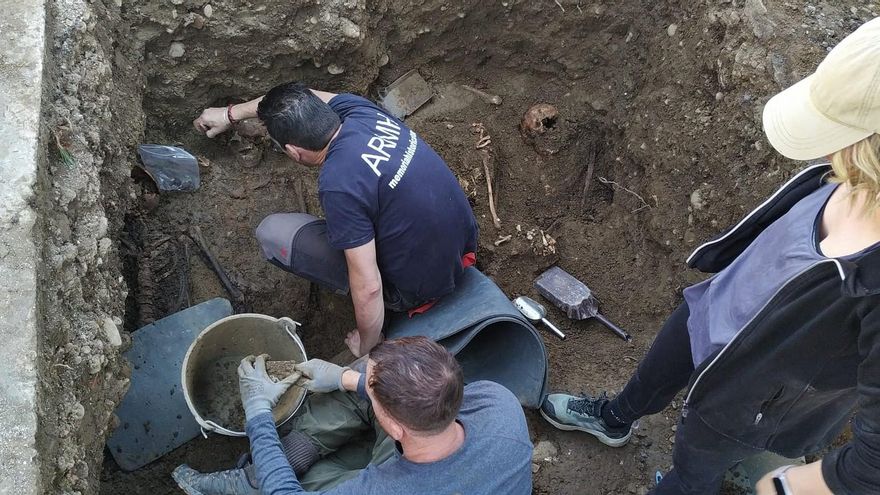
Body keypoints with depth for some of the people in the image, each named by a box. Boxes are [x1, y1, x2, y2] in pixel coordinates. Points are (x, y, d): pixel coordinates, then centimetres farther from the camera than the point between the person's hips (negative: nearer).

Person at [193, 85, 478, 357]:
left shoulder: (339, 185, -31)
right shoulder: (356, 109, -9)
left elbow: (368, 288, -27)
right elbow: (304, 100, 13)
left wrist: (367, 347, -7)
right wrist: (232, 113, 25)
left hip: (420, 287, -7)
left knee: (271, 233, -5)